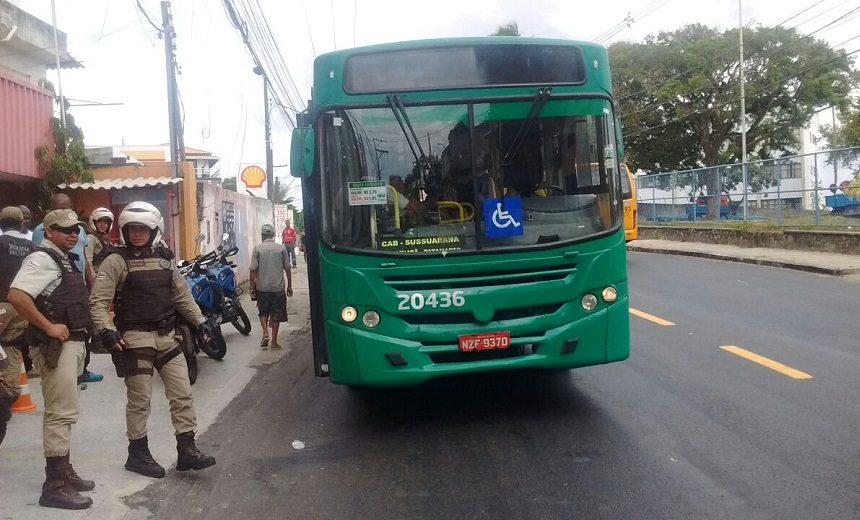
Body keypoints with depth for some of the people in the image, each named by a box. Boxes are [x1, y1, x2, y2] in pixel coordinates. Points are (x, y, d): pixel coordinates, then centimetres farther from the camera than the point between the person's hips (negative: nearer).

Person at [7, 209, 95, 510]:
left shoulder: (65, 260, 17)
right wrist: (49, 327, -24)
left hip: (71, 343, 10)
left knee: (63, 412, 17)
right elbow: (16, 295, -28)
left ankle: (62, 471, 29)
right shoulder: (41, 259, -13)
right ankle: (55, 485, -6)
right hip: (54, 346, -10)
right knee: (62, 413, -10)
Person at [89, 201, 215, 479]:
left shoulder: (165, 258, 11)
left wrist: (199, 321, 13)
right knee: (139, 399, 3)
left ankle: (186, 449, 13)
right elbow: (98, 301, -11)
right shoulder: (116, 261, -6)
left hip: (167, 336, 5)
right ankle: (137, 453, 18)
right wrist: (105, 330, -25)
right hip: (135, 338, -5)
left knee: (182, 394, 5)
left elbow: (182, 295, 18)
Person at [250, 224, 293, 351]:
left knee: (263, 312, 18)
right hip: (278, 288, 0)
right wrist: (289, 286, 10)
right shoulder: (281, 249, -2)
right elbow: (287, 268, 1)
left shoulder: (257, 248, -5)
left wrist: (252, 287, 2)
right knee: (276, 314, 7)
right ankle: (274, 342, 9)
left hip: (262, 288, 0)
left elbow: (253, 269, -6)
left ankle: (265, 333, -2)